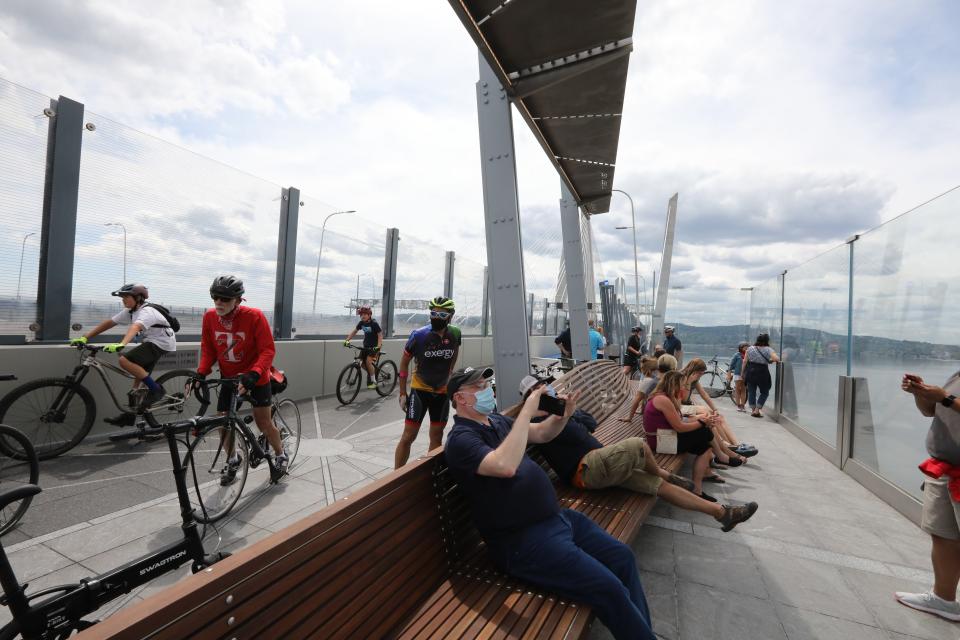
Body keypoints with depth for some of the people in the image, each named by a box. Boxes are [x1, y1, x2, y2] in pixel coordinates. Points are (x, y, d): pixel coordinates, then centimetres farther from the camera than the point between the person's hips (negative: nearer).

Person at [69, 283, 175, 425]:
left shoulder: (146, 311, -20)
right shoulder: (129, 312, 8)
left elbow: (135, 328, -38)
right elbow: (108, 323, 9)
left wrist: (121, 345, -53)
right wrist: (84, 338, 2)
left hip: (161, 343, -9)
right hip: (151, 343, 9)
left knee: (124, 360, -22)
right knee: (139, 374, 8)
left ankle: (156, 389, -13)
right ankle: (129, 414, 17)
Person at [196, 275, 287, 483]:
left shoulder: (254, 316, -24)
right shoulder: (209, 317, -11)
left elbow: (268, 350, -23)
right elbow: (208, 349, 0)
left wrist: (252, 374, -36)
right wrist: (201, 372, -15)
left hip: (255, 379, -4)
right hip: (228, 378, 4)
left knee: (264, 423, 3)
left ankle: (280, 455, 30)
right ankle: (232, 460, 33)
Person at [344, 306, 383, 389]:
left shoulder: (374, 323, -18)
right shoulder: (361, 323, -2)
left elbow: (380, 335, -18)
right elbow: (354, 331, 7)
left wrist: (378, 346, -32)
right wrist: (347, 340, -5)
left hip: (374, 346, -6)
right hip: (366, 345, 6)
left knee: (368, 361, -21)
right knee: (361, 362, -2)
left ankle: (373, 381, -8)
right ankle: (373, 371, 25)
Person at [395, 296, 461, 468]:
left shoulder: (455, 334, -10)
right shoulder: (419, 335, -18)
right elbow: (404, 363, -6)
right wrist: (402, 393, -6)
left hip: (442, 392, 3)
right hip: (420, 390, -3)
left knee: (437, 436, 13)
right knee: (408, 436, -5)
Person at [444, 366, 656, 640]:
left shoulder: (497, 421, 11)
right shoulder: (460, 439, -17)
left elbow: (542, 434, 15)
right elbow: (505, 466, -35)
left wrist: (564, 415, -6)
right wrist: (526, 411, -30)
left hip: (557, 515, 9)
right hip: (523, 540, -9)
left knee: (622, 557, 9)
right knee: (608, 588, -15)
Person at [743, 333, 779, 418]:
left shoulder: (750, 349, 3)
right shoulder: (768, 349, -4)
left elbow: (745, 361, 3)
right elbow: (775, 359, -19)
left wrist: (743, 372, 11)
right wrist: (778, 360, 4)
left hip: (750, 372, 3)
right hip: (762, 373, -2)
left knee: (751, 392, 10)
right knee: (764, 392, 12)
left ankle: (753, 410, 14)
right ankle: (757, 410, 6)